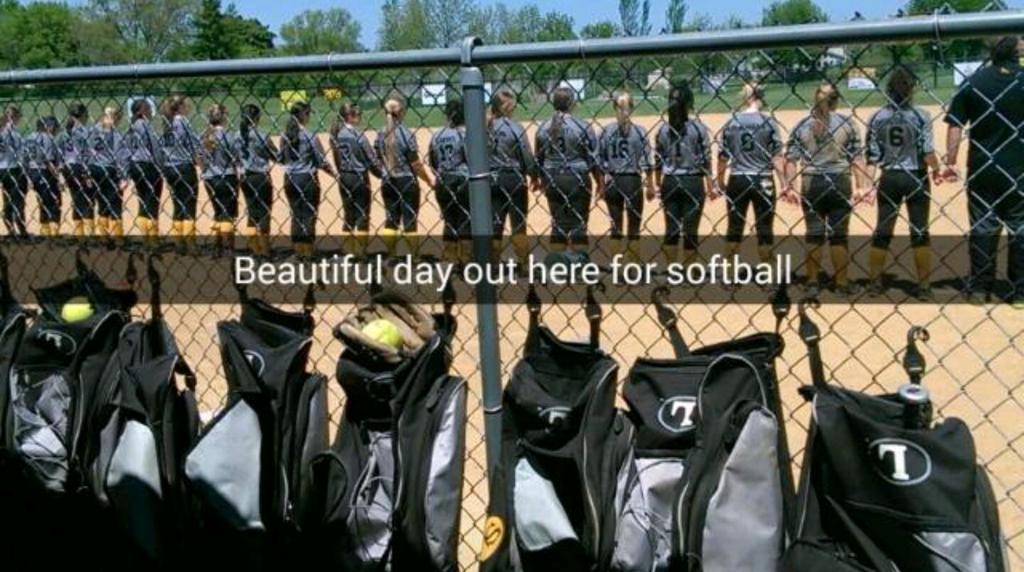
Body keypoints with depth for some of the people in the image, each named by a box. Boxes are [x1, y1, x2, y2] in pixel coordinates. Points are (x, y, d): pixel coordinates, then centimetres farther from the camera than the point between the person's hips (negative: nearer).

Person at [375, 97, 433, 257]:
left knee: (390, 219, 12)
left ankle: (390, 256, 15)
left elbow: (379, 161, 5)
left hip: (387, 182, 5)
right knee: (410, 220, 3)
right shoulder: (406, 134, -13)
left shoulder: (380, 135, 1)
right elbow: (416, 164, -11)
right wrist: (429, 179, 1)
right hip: (407, 181, -5)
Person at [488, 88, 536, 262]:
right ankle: (524, 264, 10)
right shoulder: (514, 127, -12)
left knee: (495, 224, 9)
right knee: (518, 225, 5)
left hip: (491, 180, 4)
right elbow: (527, 156, -9)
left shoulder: (485, 127, -1)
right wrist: (534, 176, 6)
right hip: (514, 179, -4)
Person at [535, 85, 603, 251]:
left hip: (552, 180, 4)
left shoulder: (543, 128, 2)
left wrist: (543, 180, 22)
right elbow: (593, 159, -7)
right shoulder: (582, 127, -10)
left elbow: (538, 159, 9)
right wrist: (600, 182, 3)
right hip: (577, 179, -4)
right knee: (578, 225, 3)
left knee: (558, 224, 12)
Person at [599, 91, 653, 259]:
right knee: (633, 227, 6)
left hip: (612, 181, 2)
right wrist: (650, 185, 2)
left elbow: (599, 160, 0)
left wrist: (601, 184, 9)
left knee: (616, 226, 10)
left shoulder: (606, 131, -1)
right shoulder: (639, 132, -7)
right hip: (633, 181, -2)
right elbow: (646, 162, -7)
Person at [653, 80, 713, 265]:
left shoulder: (663, 129, 2)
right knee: (690, 230, 4)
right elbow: (705, 160, -7)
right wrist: (709, 186, -1)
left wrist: (658, 185, 16)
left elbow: (658, 161, 6)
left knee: (671, 229, 9)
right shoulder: (698, 128, -7)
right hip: (693, 182, -3)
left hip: (669, 183, 3)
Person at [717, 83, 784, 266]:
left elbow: (723, 156, 3)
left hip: (737, 181, 2)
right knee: (765, 229, 5)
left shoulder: (731, 122, 2)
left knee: (734, 227, 11)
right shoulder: (768, 122, -5)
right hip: (763, 181, -2)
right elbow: (776, 156, -9)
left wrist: (720, 180, 14)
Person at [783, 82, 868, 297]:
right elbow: (856, 158, -5)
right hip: (839, 183, -1)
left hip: (811, 183, 1)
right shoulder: (845, 123, -2)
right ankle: (842, 282, 13)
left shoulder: (802, 126, 2)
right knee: (839, 235, 7)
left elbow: (791, 160, -3)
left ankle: (812, 282, 12)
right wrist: (861, 187, -4)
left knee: (814, 234, 9)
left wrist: (790, 187, -1)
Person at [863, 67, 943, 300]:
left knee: (882, 232, 12)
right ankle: (924, 287, 10)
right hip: (916, 178, -2)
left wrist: (870, 185, 0)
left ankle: (874, 283, 16)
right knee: (920, 233, 7)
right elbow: (928, 152, -12)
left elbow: (872, 157, -3)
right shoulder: (920, 116, -9)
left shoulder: (877, 118, -2)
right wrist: (936, 171, 7)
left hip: (888, 178, 2)